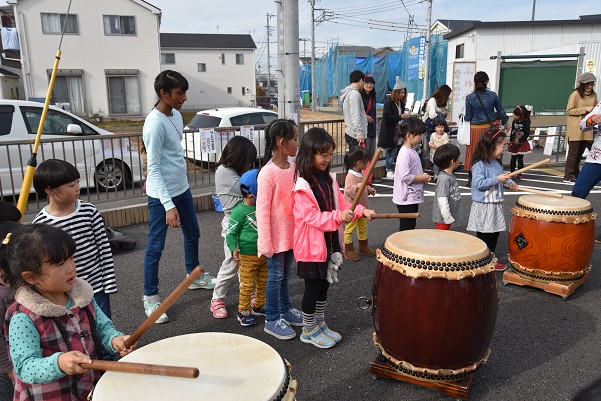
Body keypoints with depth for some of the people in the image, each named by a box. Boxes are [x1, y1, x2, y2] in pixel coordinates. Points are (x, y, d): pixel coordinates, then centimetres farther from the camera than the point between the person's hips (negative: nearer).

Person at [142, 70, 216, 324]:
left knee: (192, 234, 21)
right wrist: (168, 205, -28)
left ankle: (195, 277, 42)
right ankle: (150, 297, 16)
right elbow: (153, 167, -23)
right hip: (161, 195, -9)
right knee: (156, 246, 2)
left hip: (182, 188, 9)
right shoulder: (155, 123, -21)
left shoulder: (176, 115, 6)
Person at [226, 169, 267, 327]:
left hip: (264, 254, 7)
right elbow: (231, 233, -14)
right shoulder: (239, 211, -17)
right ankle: (243, 311, 17)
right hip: (248, 256, -7)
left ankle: (260, 305, 37)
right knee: (247, 285, 2)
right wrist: (234, 249, -27)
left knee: (263, 282, 18)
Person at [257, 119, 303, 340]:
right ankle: (272, 320, 22)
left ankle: (285, 309, 39)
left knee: (285, 273, 21)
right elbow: (262, 210, -19)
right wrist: (265, 243, -17)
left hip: (291, 232, 7)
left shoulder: (293, 165, 2)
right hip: (276, 235, -7)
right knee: (275, 276, 6)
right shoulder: (268, 173, -22)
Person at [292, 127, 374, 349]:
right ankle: (308, 331, 23)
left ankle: (319, 324, 36)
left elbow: (341, 203, 9)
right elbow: (311, 216, -24)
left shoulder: (329, 178, 6)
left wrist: (361, 211, -7)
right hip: (311, 246, -8)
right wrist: (338, 217, -33)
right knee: (313, 287, 5)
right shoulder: (302, 186, -19)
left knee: (324, 285, 19)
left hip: (329, 242, 8)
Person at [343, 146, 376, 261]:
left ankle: (363, 247, 33)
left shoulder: (360, 174, 7)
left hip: (361, 207, 10)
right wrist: (358, 186, -44)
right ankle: (348, 250, 13)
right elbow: (348, 191, -31)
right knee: (350, 229, 2)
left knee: (362, 227, 19)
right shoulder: (351, 176, -23)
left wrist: (369, 189, 9)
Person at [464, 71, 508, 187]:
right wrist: (504, 123, 23)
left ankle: (471, 180, 13)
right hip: (489, 128, 2)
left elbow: (468, 117, -6)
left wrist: (462, 117, 17)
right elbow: (501, 112, 6)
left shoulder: (470, 98, -10)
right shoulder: (492, 95, -3)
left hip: (475, 129, -2)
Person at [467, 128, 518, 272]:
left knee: (495, 233, 16)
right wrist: (497, 179, -26)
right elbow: (478, 183, -24)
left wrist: (510, 182, 8)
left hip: (496, 205, 8)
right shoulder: (479, 164, -18)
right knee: (483, 235, 2)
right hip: (483, 206, -8)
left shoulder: (497, 163, 9)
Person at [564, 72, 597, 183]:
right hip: (575, 129, -6)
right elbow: (569, 110, -10)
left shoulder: (594, 95, 11)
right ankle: (568, 176, -1)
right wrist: (585, 109, -16)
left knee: (579, 153, 11)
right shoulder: (575, 94, -7)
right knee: (573, 153, -4)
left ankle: (576, 174, 19)